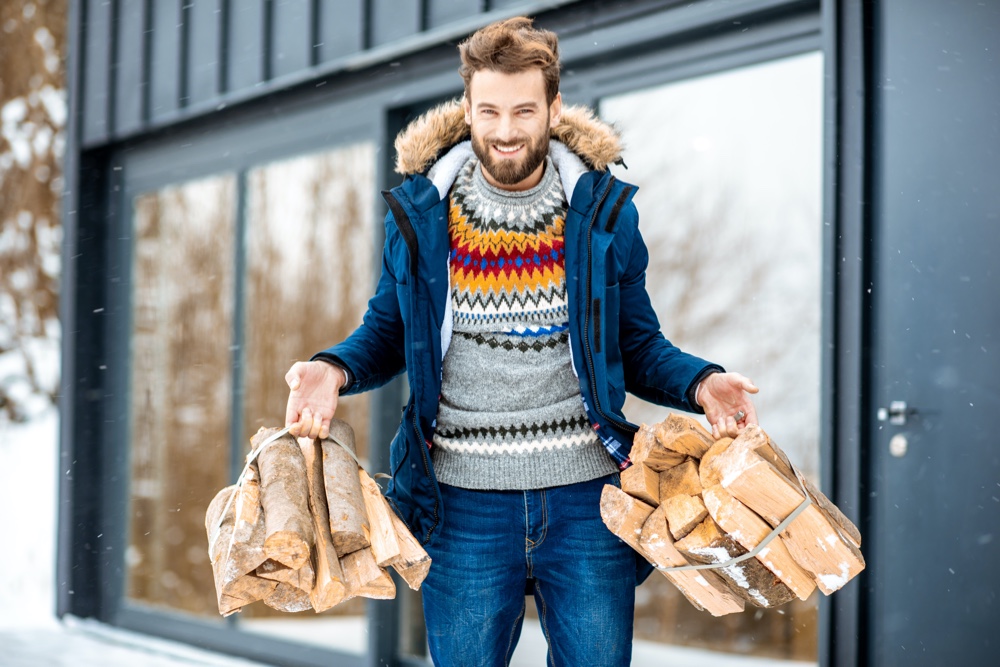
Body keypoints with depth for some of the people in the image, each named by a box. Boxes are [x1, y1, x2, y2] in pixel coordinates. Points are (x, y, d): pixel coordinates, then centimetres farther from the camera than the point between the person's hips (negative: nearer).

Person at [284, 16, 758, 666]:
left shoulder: (604, 211, 2)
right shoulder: (419, 212, 2)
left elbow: (638, 345, 9)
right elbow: (387, 333, 12)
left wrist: (702, 384, -11)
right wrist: (334, 369, -9)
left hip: (587, 493, 0)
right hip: (464, 498, 0)